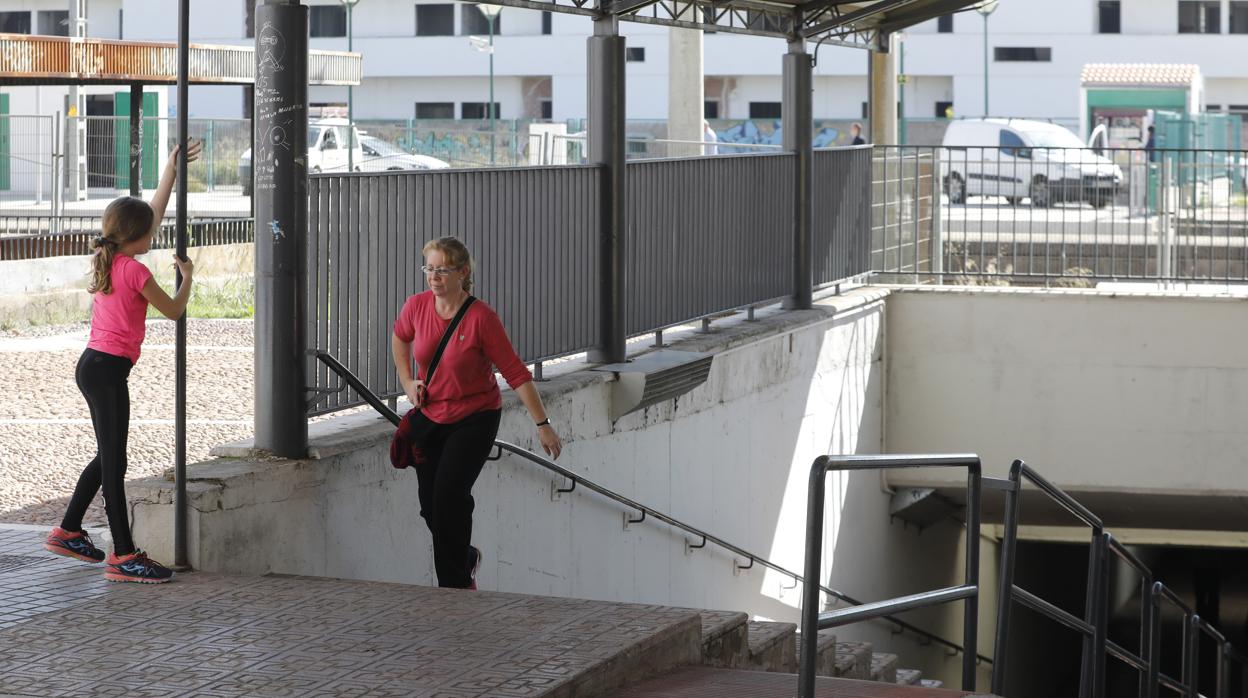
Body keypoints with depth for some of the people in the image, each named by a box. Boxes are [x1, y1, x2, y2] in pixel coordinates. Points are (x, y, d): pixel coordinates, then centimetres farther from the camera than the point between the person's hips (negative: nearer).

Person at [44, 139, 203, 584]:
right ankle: (124, 556, -5)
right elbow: (173, 311, -4)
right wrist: (187, 276, 13)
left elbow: (153, 213, 22)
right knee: (113, 463, -7)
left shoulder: (107, 260, 10)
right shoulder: (134, 270, -15)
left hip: (93, 365, 9)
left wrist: (172, 169, 27)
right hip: (108, 370, -9)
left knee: (108, 457, 21)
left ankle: (68, 532, 29)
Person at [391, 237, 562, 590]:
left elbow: (516, 373, -16)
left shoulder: (481, 318, -21)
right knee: (430, 506, 5)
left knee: (449, 492, -20)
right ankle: (466, 559, 36)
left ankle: (455, 582, -5)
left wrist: (542, 424, -14)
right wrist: (407, 381, 6)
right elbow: (400, 337, 17)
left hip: (475, 418, -5)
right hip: (429, 417, 5)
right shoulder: (417, 306, -8)